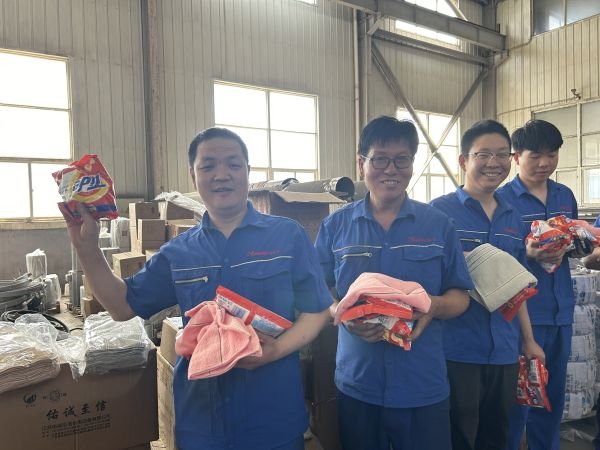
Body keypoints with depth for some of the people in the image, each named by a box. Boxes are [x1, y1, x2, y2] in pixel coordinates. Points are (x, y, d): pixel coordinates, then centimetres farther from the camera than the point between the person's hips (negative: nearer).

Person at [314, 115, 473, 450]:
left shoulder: (439, 225, 0)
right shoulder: (335, 227, 0)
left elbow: (460, 296, 4)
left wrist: (434, 306, -18)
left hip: (424, 387, 0)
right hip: (357, 386, 0)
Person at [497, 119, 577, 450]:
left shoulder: (566, 196, 9)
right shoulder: (501, 199, -9)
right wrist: (526, 253, -26)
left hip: (560, 310, 6)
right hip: (520, 311, -6)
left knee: (553, 395, 19)